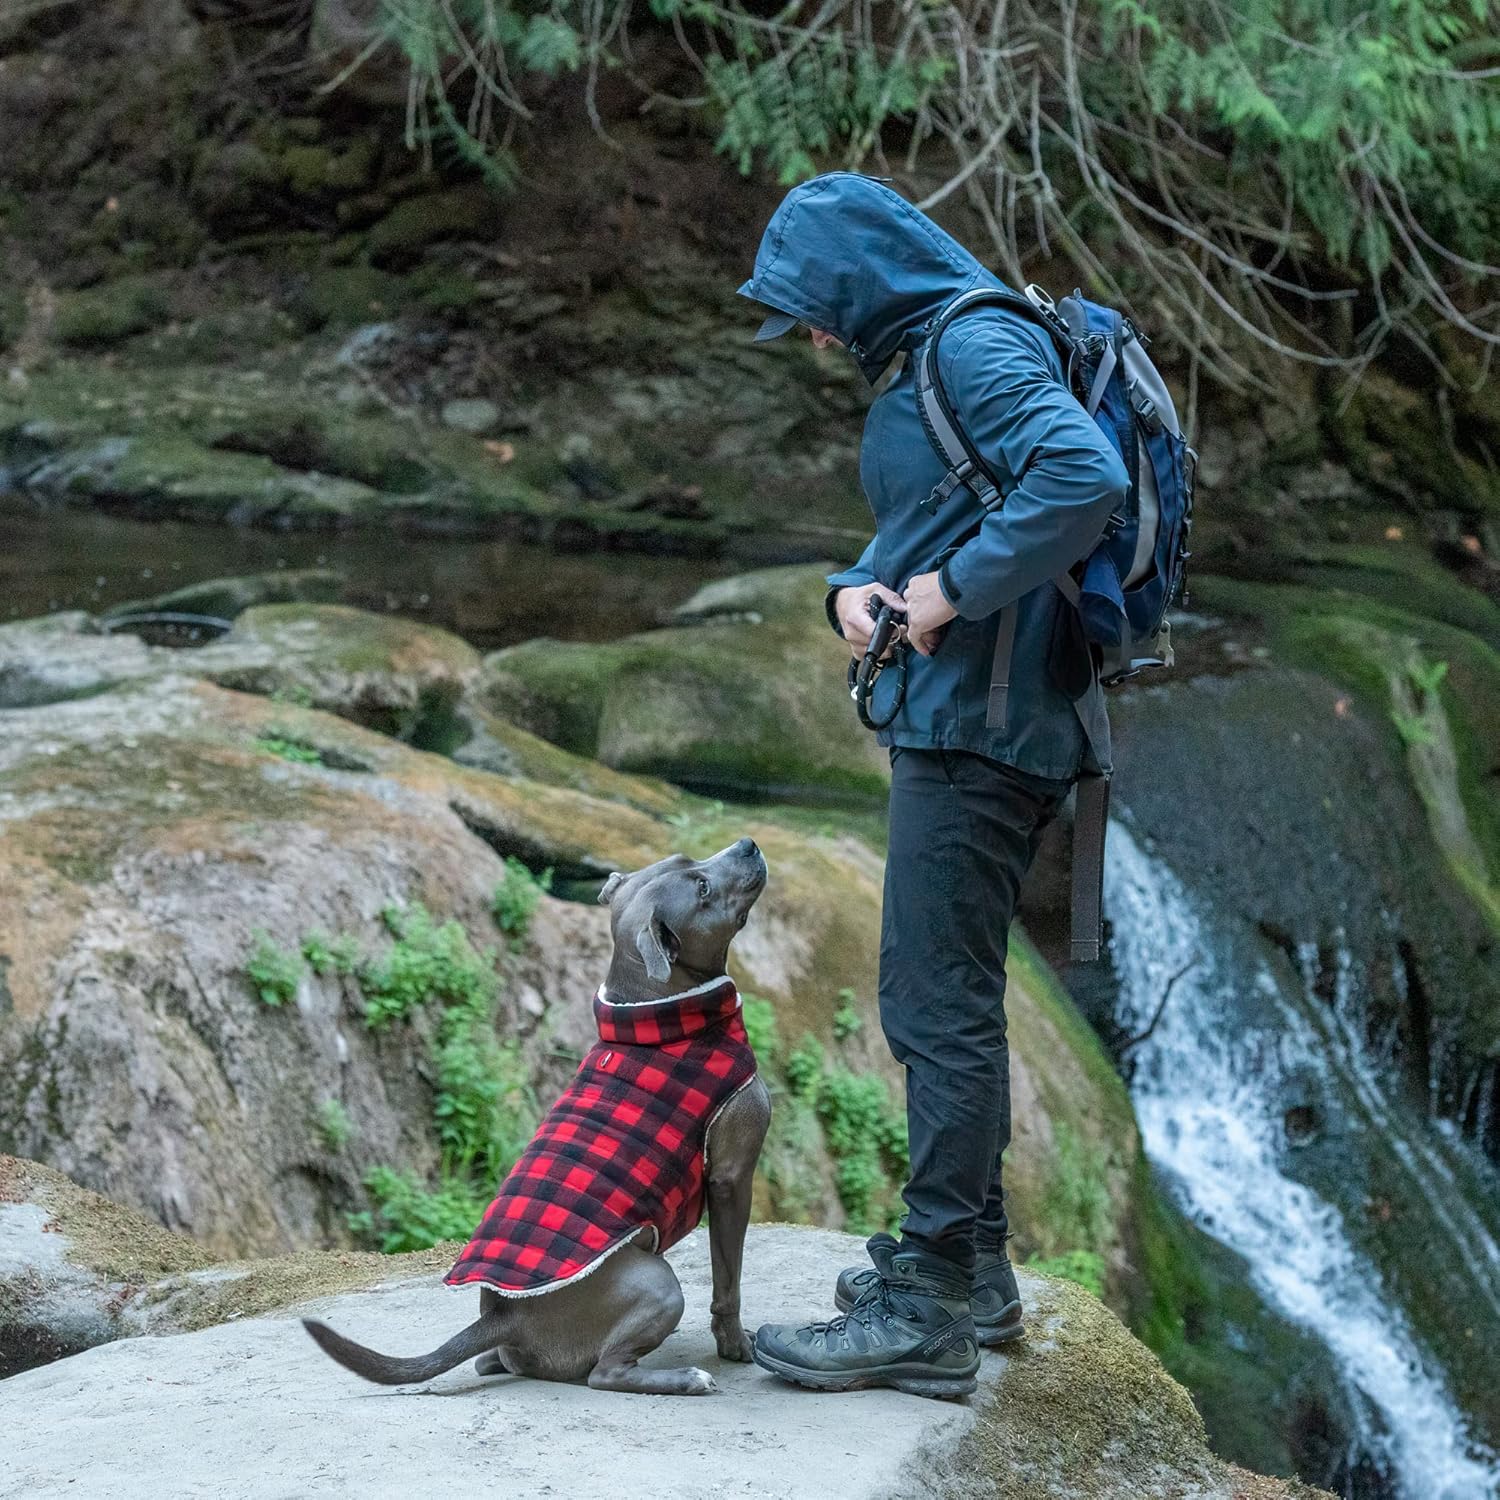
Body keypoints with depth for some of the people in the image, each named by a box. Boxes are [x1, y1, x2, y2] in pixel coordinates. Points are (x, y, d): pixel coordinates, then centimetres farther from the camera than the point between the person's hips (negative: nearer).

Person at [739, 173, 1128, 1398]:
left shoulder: (979, 346, -14)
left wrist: (956, 587, -22)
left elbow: (1085, 476, -30)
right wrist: (858, 586, 3)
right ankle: (973, 1266, 28)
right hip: (963, 724, 11)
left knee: (939, 1007, -8)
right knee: (943, 998, 17)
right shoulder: (926, 360, 18)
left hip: (977, 728, -11)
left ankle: (929, 1313, -4)